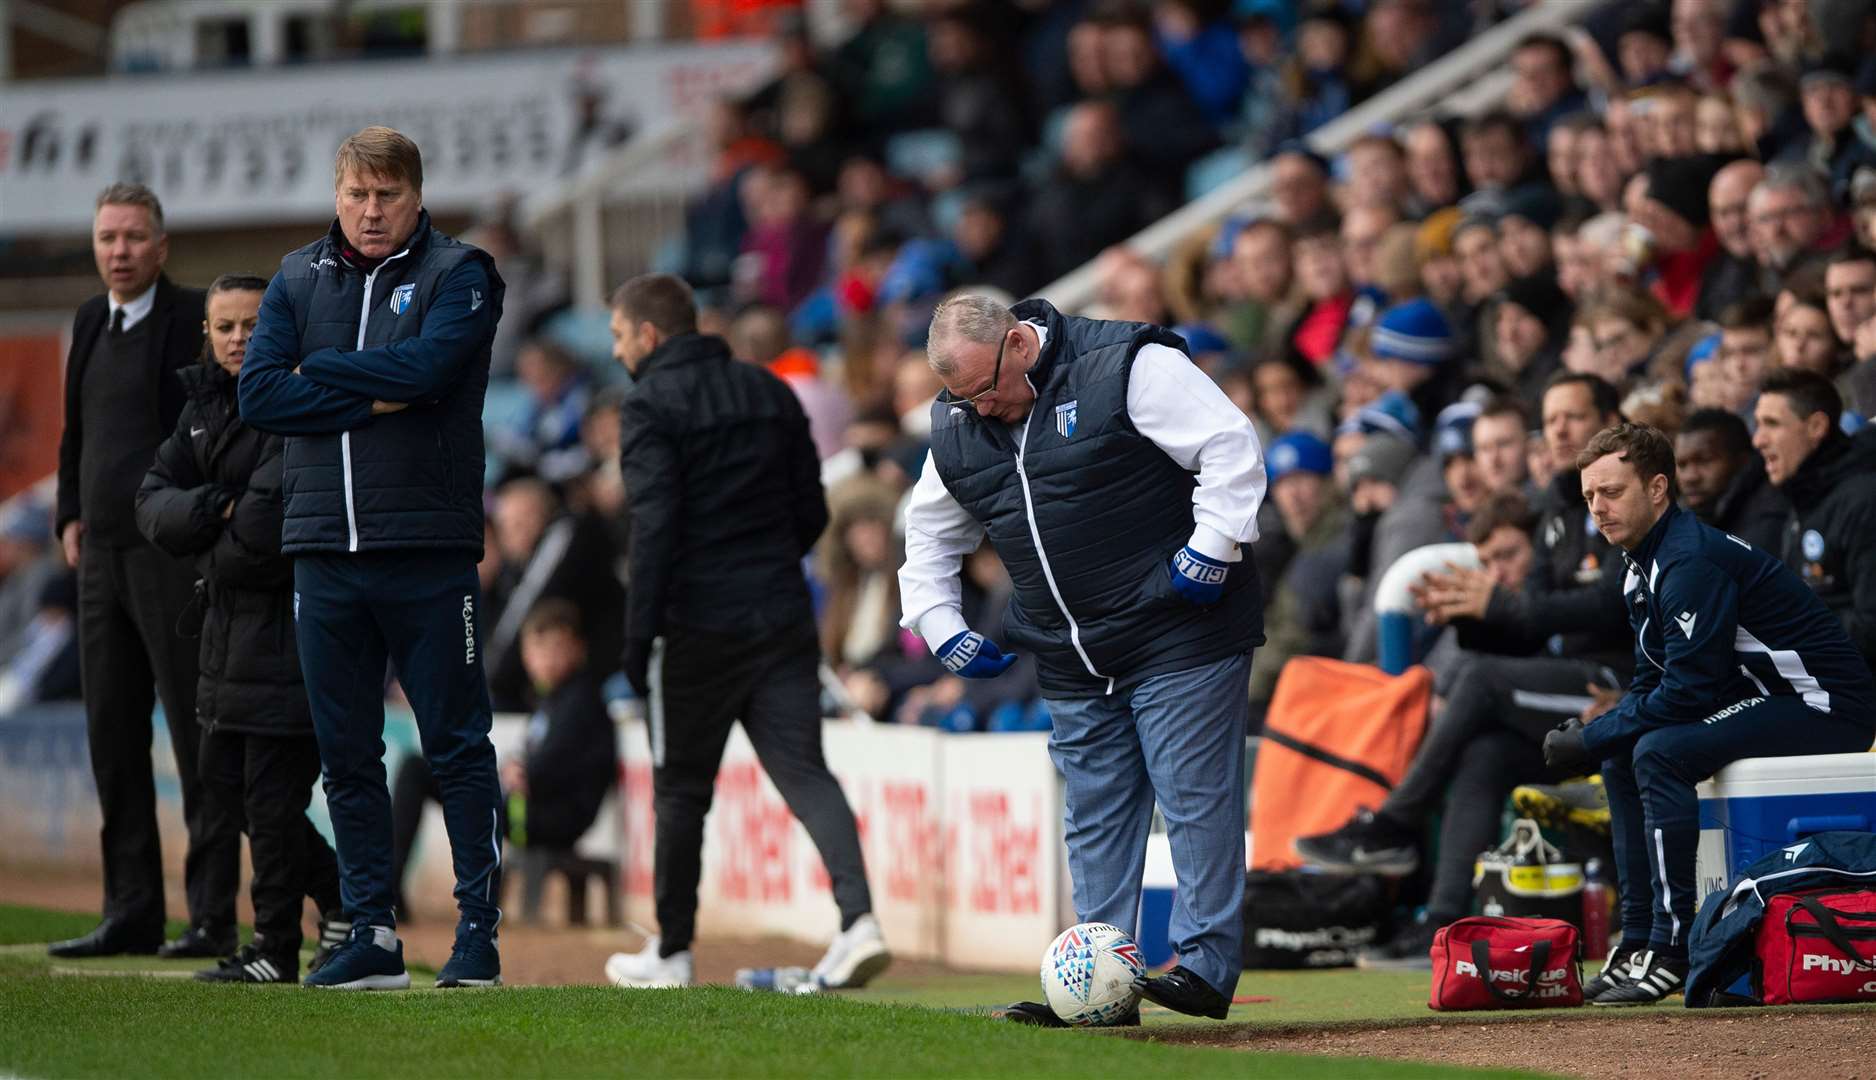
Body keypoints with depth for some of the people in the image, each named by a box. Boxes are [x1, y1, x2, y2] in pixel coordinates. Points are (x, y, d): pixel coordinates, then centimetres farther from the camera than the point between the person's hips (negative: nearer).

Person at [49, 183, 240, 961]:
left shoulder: (196, 320, -8)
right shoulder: (91, 323, 13)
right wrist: (71, 518, 13)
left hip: (177, 554, -7)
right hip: (105, 559, 7)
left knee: (198, 738, -5)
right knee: (113, 739, 7)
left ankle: (213, 917, -3)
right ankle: (131, 914, 11)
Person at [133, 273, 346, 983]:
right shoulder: (205, 404, 10)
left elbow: (263, 530, -23)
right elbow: (153, 502, 4)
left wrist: (209, 550, -5)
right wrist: (215, 510, -14)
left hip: (292, 625, -9)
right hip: (231, 626, 9)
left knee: (272, 795, -5)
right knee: (225, 786, 14)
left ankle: (275, 949, 7)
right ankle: (346, 901, 26)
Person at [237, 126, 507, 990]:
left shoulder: (458, 275, 2)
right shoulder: (297, 280, 13)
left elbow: (428, 366, -16)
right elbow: (258, 396, 0)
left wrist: (318, 373, -4)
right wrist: (373, 400, -9)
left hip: (430, 552, -4)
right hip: (324, 550, 4)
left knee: (456, 747, -2)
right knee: (346, 756, 6)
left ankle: (478, 927, 1)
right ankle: (371, 935, 11)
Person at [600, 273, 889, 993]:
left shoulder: (651, 405, -7)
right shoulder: (770, 393, 13)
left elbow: (654, 527, -16)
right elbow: (812, 511, 14)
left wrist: (639, 636, -14)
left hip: (699, 628, -5)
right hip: (783, 621, 5)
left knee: (681, 791, 8)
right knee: (804, 772, 0)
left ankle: (672, 952, 17)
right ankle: (858, 916, -20)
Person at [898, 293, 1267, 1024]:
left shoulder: (1128, 369, -12)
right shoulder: (957, 430, 8)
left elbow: (1231, 448, -13)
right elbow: (930, 534, 22)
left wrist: (1210, 553, -17)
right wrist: (942, 629, 11)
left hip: (1182, 642, -7)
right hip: (1073, 665, 7)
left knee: (1196, 800, -7)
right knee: (1094, 822, 6)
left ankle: (1207, 968, -3)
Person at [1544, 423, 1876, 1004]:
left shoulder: (1692, 561, -21)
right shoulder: (1643, 566, 11)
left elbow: (1686, 691, -25)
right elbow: (1652, 685, 16)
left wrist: (1590, 740, -17)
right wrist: (1587, 734, -2)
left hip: (1825, 709, -11)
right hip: (1762, 699, 11)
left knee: (1659, 752, -25)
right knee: (1622, 759, 11)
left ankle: (1671, 950, -23)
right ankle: (1638, 944, 8)